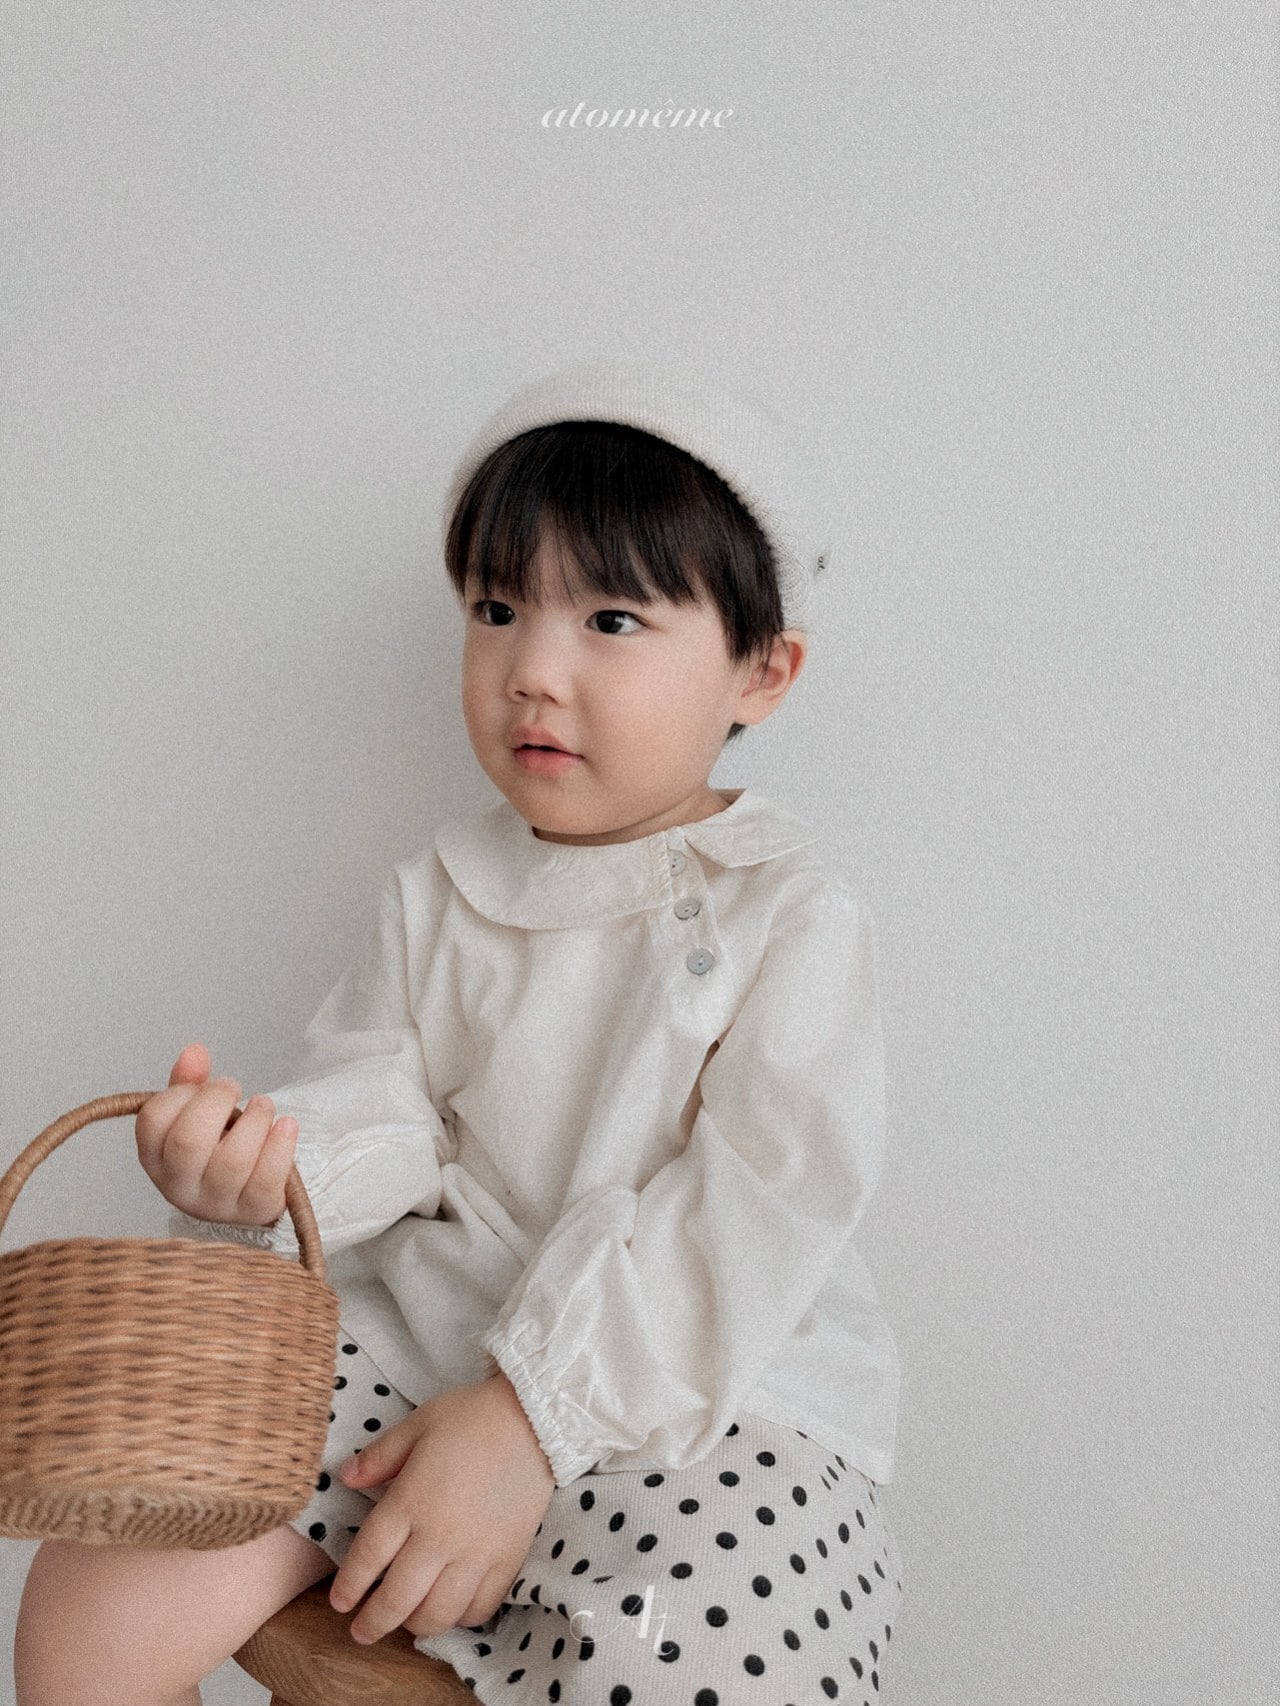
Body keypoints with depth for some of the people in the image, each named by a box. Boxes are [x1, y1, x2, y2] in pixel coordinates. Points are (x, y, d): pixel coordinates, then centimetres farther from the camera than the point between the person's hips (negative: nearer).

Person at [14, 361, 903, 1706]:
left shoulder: (791, 913, -6)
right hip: (419, 1342, 4)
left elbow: (757, 1210, -14)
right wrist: (263, 1167, -21)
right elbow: (388, 1117, 3)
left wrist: (529, 1415, -20)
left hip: (704, 1397, -3)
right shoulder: (440, 895, 9)